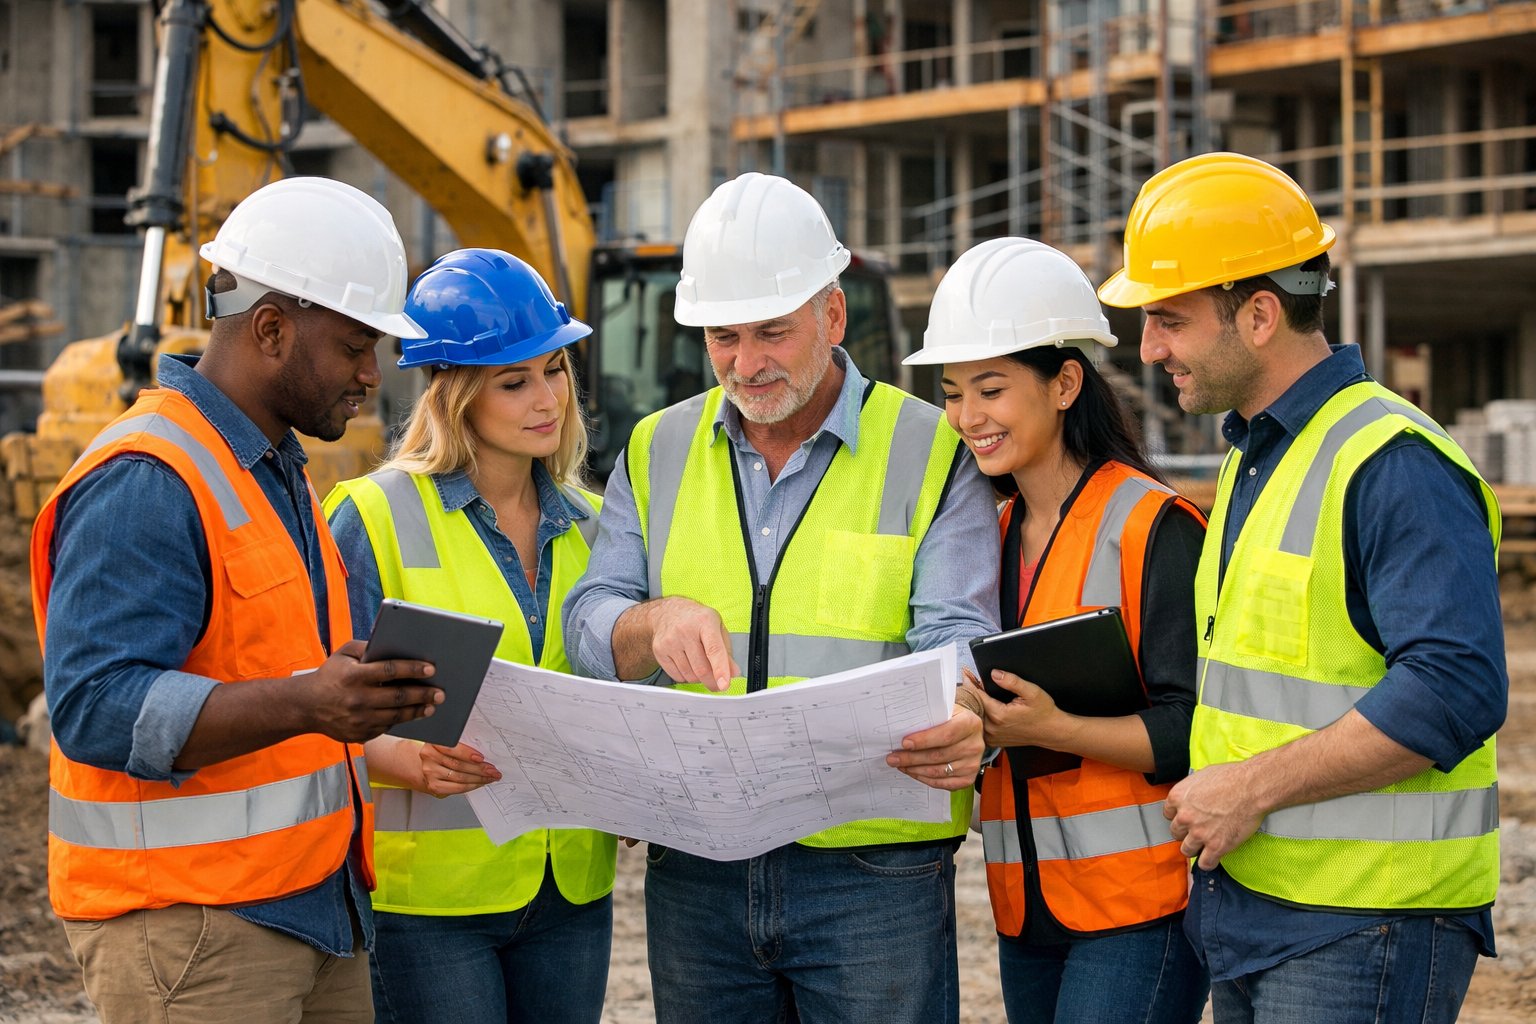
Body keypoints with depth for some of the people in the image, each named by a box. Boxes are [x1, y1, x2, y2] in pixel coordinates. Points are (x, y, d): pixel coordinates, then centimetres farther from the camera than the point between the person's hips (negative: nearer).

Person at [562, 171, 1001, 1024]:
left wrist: (960, 728, -31)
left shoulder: (933, 453, 1)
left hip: (875, 873, -3)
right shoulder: (656, 451, 11)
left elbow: (957, 638, -7)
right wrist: (657, 623, -17)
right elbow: (589, 627, 6)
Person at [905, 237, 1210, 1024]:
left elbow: (1194, 733, -14)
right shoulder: (992, 534, 13)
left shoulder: (1155, 526, -9)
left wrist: (1050, 728, -24)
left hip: (1140, 903, -7)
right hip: (1027, 909, 7)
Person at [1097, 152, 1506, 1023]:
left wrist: (1253, 788, -21)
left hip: (1363, 923, -9)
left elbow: (1453, 691, -25)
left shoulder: (1393, 463, -16)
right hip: (1244, 903, 9)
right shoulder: (1252, 457, 16)